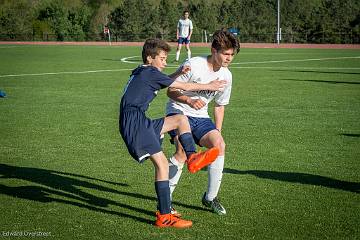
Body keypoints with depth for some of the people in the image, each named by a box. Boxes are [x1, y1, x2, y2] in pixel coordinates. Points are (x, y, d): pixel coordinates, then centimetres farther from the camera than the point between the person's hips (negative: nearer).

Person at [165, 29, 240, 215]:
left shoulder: (226, 76, 3)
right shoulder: (193, 65, -17)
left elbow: (219, 106, 16)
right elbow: (171, 91, -12)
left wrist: (217, 133, 9)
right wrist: (189, 100, -30)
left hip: (200, 117, 6)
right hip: (178, 112, -5)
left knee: (219, 145, -19)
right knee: (183, 150, -30)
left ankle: (210, 197, -3)